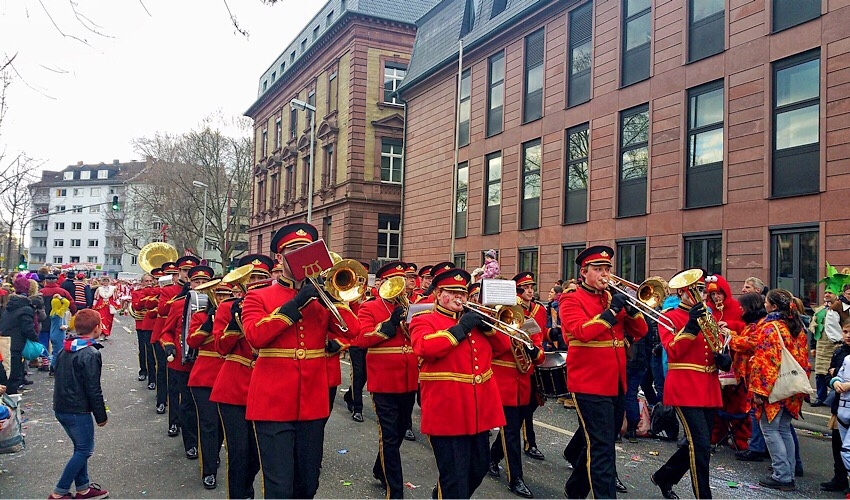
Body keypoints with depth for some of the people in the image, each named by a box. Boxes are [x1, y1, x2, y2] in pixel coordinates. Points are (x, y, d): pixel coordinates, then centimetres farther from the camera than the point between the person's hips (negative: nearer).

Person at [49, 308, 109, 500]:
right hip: (78, 410, -9)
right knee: (84, 450, 3)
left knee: (81, 447, 18)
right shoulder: (91, 354, -19)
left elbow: (61, 379, 15)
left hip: (61, 408, 9)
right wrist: (101, 415, -9)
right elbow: (93, 389, -17)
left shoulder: (65, 350, 7)